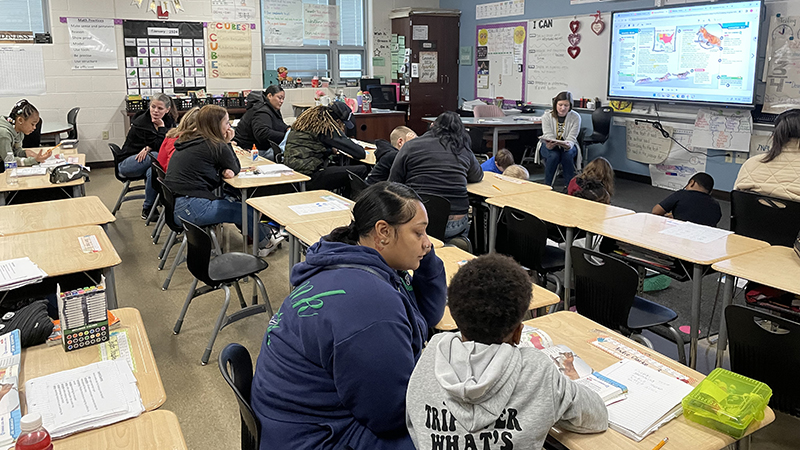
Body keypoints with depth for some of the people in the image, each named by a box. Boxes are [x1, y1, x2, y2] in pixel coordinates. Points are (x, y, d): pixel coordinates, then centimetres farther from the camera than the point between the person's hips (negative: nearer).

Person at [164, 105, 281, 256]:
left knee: (231, 202, 19)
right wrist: (227, 143, 8)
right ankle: (264, 243, 26)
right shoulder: (216, 145, -11)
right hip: (191, 208, -9)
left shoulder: (187, 140, 15)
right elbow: (236, 169, 4)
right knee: (246, 211, 3)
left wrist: (223, 171, 2)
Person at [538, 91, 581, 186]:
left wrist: (568, 145, -40)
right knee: (554, 156, -34)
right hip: (549, 145, 0)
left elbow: (571, 138, -15)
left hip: (567, 146, 0)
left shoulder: (575, 117, -9)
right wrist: (549, 144, -42)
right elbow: (548, 135, -18)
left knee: (567, 155, -34)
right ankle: (547, 185, -23)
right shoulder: (547, 116, -9)